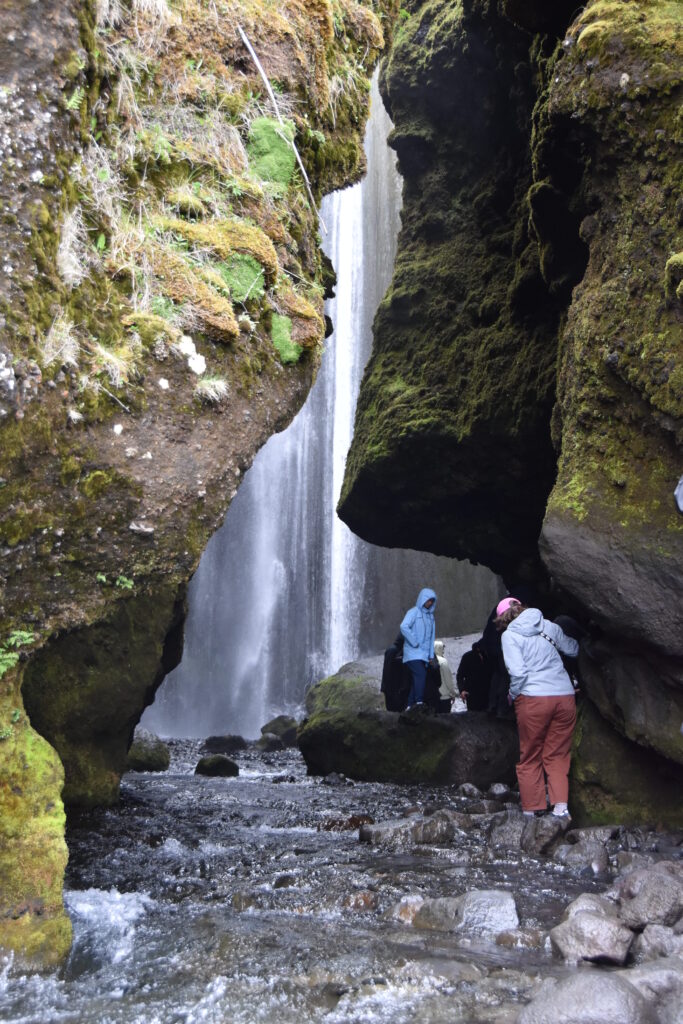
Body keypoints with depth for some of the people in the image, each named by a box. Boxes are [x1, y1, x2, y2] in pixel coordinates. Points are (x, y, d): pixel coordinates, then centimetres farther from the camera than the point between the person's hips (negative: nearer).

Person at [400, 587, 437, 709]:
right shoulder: (413, 612, -4)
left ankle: (410, 705, 4)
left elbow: (431, 636, 22)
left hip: (423, 654, 7)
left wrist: (431, 655, 14)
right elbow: (404, 626, -19)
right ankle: (419, 702, -29)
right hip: (413, 653, -7)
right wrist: (414, 642, -16)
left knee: (416, 680, 2)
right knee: (420, 674, -23)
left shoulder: (430, 616, 19)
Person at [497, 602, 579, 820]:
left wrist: (513, 696, 6)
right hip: (565, 696, 4)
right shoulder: (549, 626, 11)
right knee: (557, 756, 12)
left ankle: (530, 811, 13)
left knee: (530, 758, 10)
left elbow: (518, 672, -11)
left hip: (533, 699, -3)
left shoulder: (509, 635, 0)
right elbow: (572, 649, 24)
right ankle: (560, 807, -1)